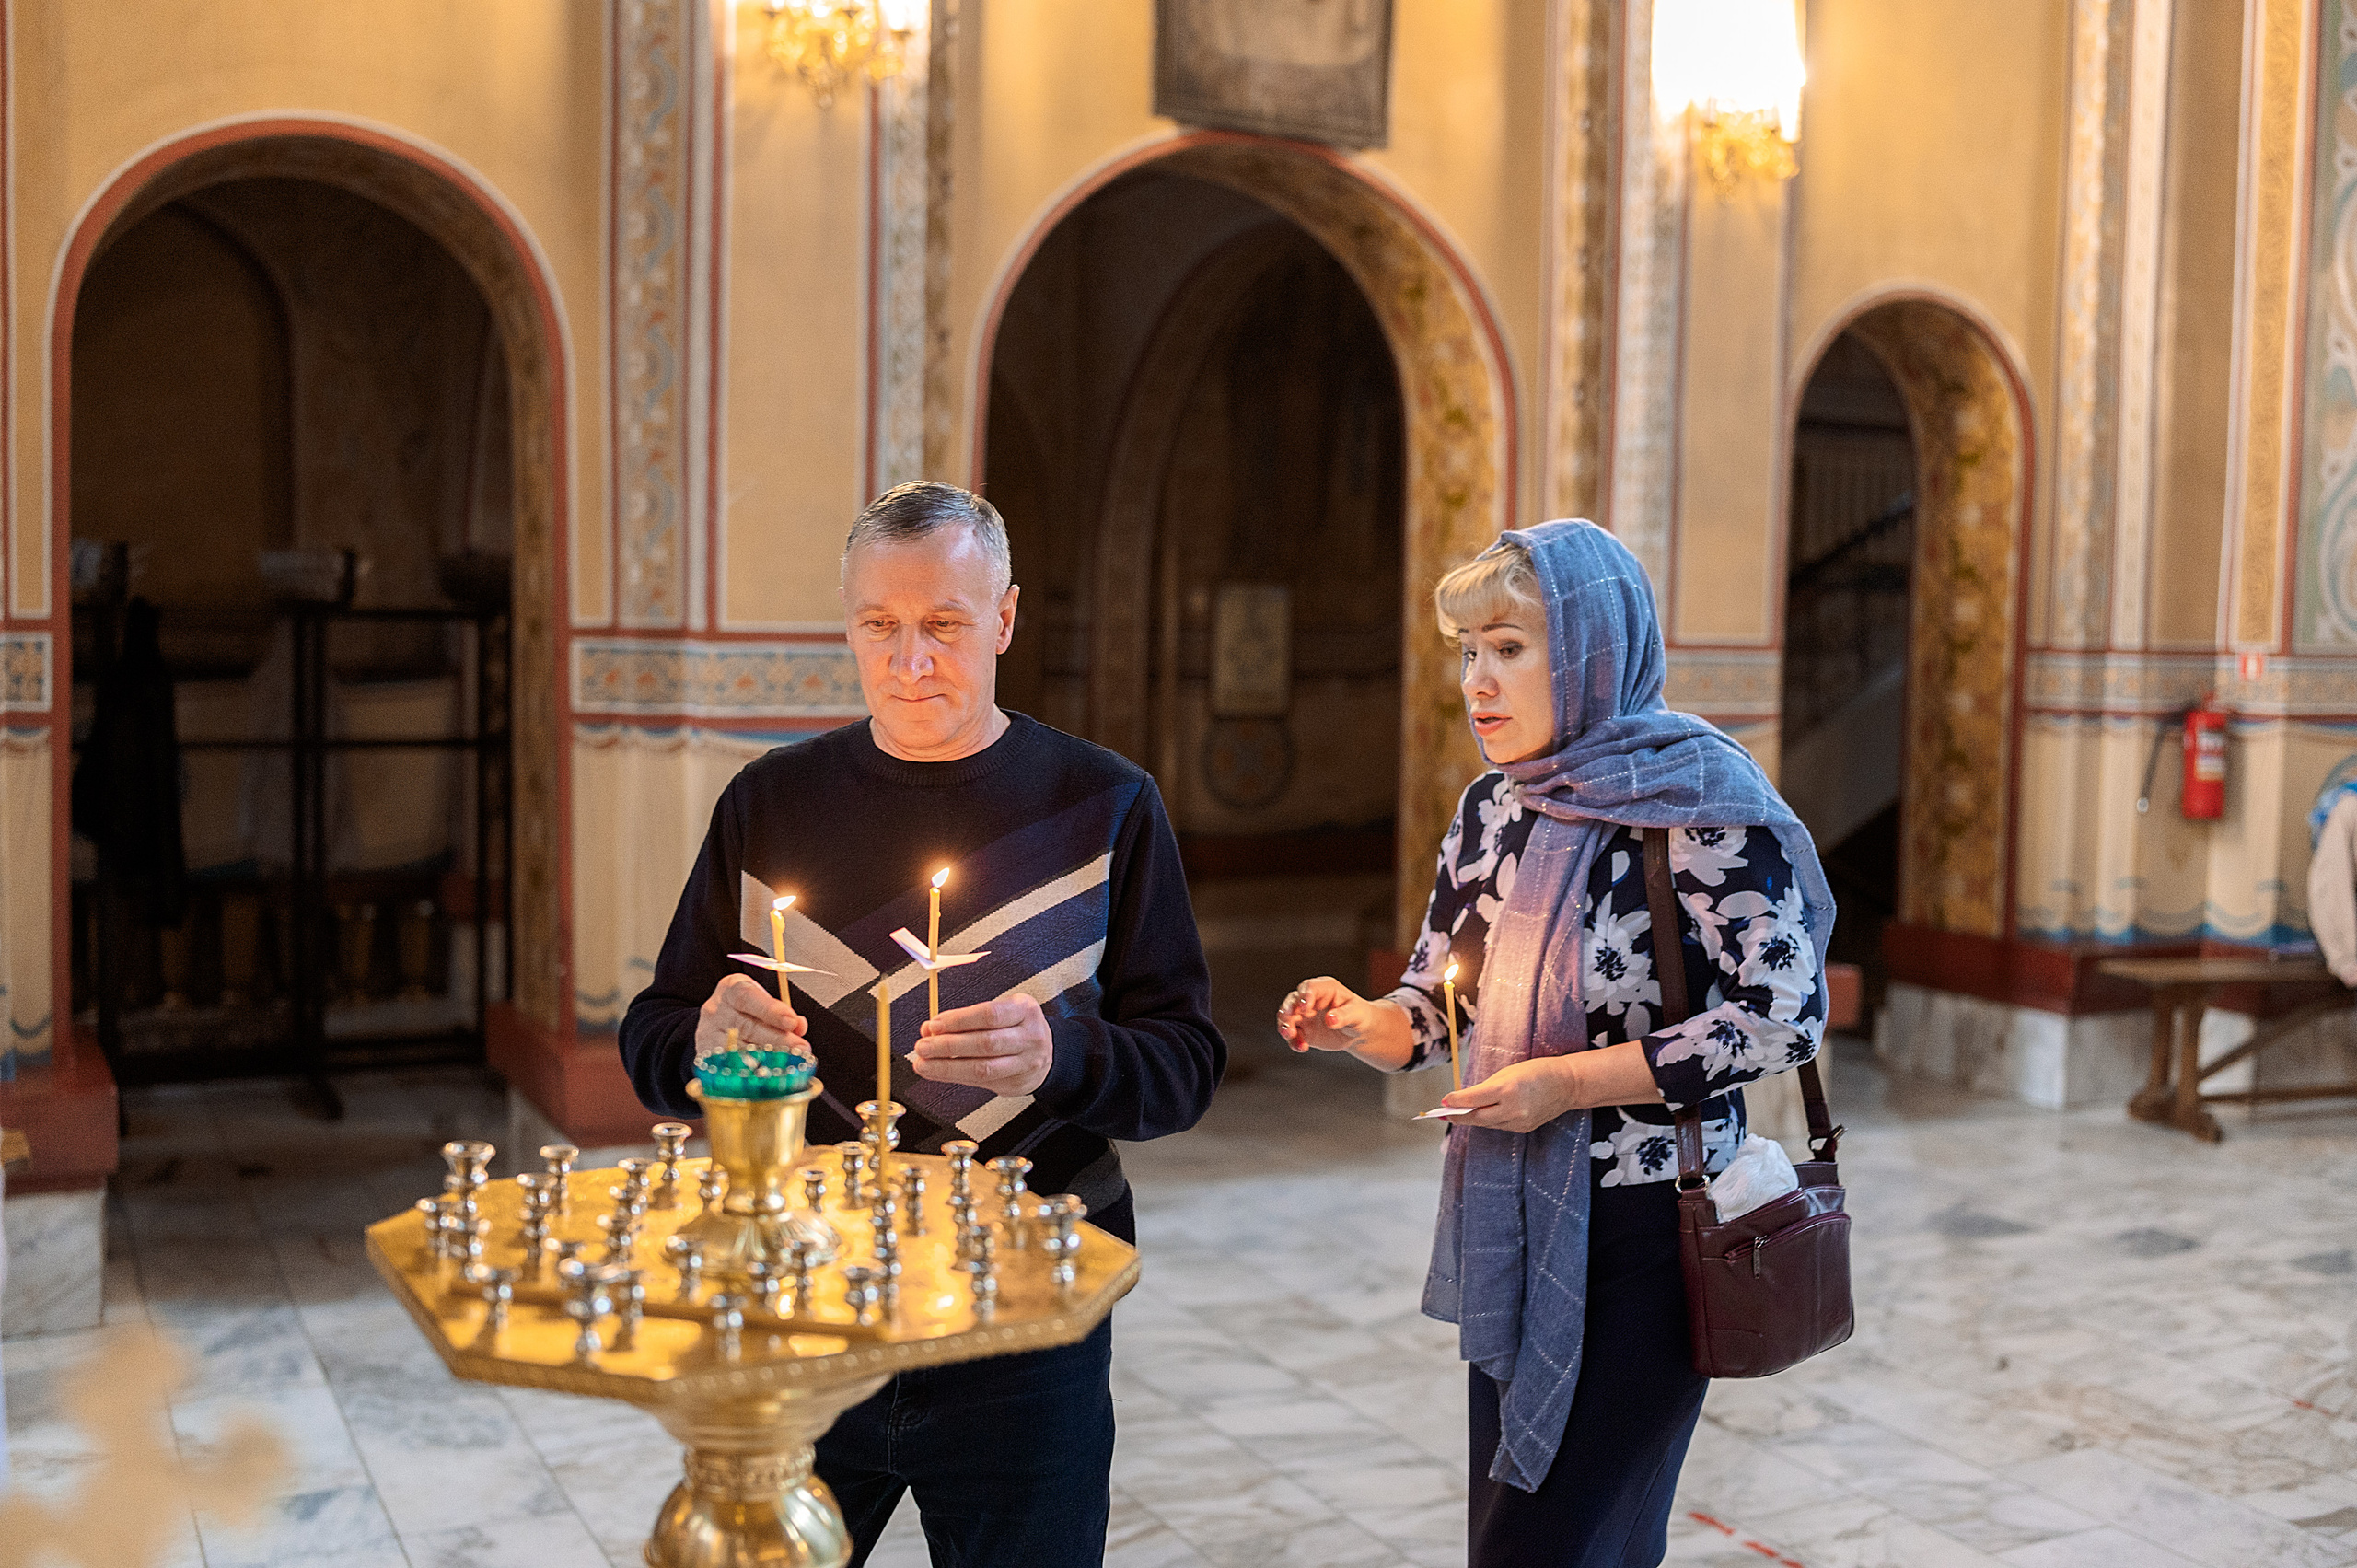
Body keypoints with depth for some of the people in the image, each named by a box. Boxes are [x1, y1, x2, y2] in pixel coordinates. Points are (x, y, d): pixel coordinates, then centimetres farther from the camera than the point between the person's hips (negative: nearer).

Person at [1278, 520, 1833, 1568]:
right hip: (1510, 1226, 7)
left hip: (1644, 1237, -7)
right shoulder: (1493, 811, 6)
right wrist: (1359, 1024, -10)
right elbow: (1435, 1010, 13)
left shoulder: (1699, 804, -14)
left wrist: (1568, 1080, -20)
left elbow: (1785, 1016, -19)